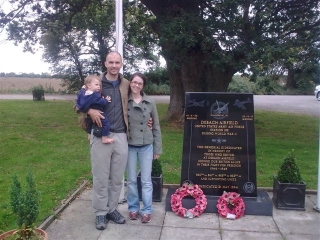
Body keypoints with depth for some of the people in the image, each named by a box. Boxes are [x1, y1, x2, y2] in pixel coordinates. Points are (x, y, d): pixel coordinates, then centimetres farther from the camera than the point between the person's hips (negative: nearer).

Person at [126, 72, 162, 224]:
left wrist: (157, 148, 4)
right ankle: (133, 208, 25)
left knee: (146, 180, 5)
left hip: (146, 146, 0)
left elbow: (156, 126, 4)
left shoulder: (150, 102, -1)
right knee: (131, 180, 10)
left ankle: (147, 210, 17)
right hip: (129, 146, 0)